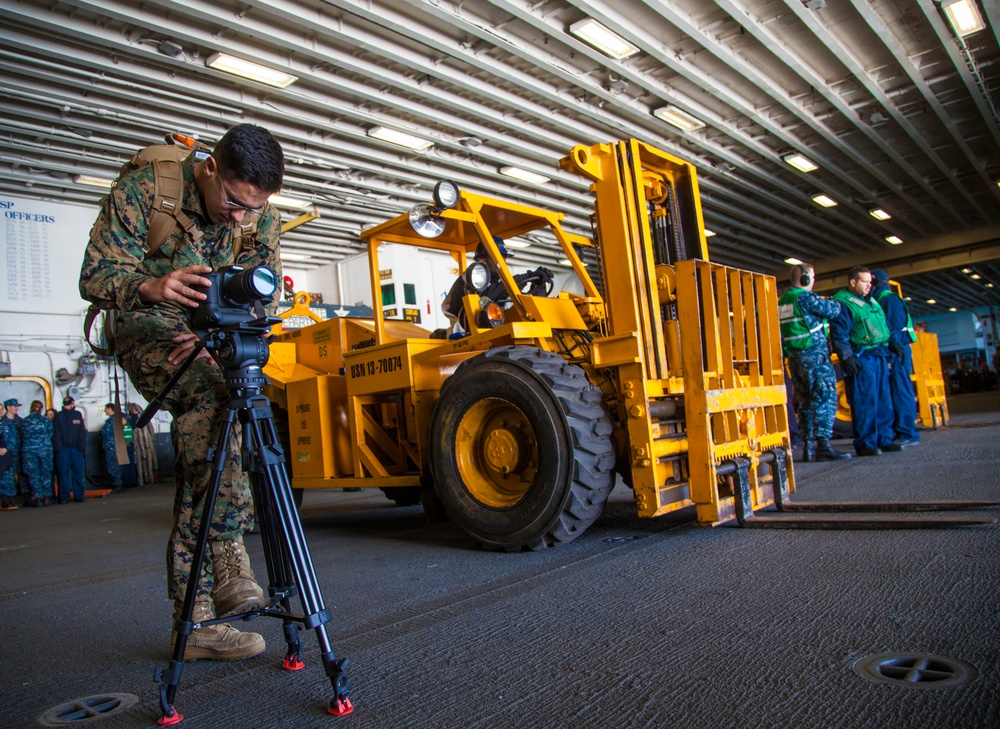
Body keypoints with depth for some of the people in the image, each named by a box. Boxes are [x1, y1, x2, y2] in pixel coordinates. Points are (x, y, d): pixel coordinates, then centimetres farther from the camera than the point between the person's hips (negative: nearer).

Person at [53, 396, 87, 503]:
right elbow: (55, 433, -1)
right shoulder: (58, 416, 3)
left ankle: (78, 495, 10)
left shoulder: (78, 414, 7)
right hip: (63, 448, -1)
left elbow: (82, 432, 6)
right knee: (63, 473, 0)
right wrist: (58, 448, -10)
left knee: (78, 472, 4)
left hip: (76, 448, 1)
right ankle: (64, 497, 4)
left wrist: (82, 447, -2)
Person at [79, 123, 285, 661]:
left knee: (198, 476, -2)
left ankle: (195, 622, 4)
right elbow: (94, 277, -15)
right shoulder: (143, 189, -15)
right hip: (152, 333, -4)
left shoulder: (263, 218, -5)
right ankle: (227, 557, -31)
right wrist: (150, 286, -37)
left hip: (216, 343, 4)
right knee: (210, 398, -36)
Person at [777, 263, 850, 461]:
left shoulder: (782, 301, 16)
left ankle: (808, 446, 12)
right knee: (826, 398, -7)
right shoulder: (805, 297, -10)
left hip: (794, 356, 9)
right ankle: (823, 445, -11)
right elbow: (832, 310, -8)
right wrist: (835, 303, 12)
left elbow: (781, 332, 18)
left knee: (806, 401, 11)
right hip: (813, 354, -9)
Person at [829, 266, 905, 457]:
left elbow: (885, 328, 28)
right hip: (861, 360, -9)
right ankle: (865, 444, -2)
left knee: (884, 402, 10)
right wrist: (847, 358, -20)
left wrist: (887, 354, 22)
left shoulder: (871, 302, 21)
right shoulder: (842, 303, -7)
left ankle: (884, 439, 17)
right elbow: (838, 334, -15)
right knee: (864, 403, -7)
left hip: (879, 357, 9)